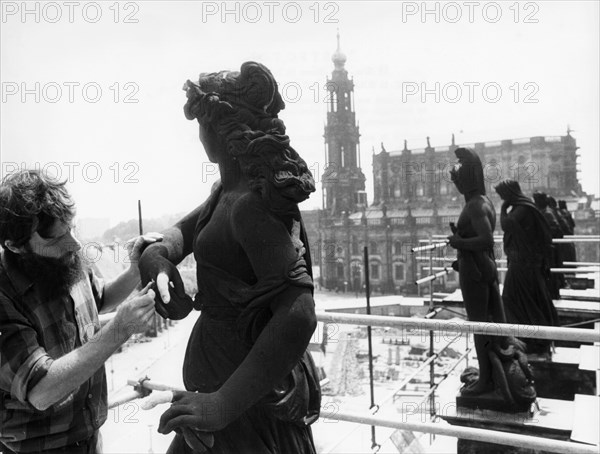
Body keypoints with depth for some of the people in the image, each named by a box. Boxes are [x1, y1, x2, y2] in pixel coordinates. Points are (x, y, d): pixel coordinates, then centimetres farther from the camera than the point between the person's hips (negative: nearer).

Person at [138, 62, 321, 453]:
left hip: (253, 391, -9)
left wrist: (225, 402, -35)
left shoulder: (253, 204, -26)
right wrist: (158, 259, -10)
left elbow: (298, 315, -34)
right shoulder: (229, 190, 3)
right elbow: (185, 230, 13)